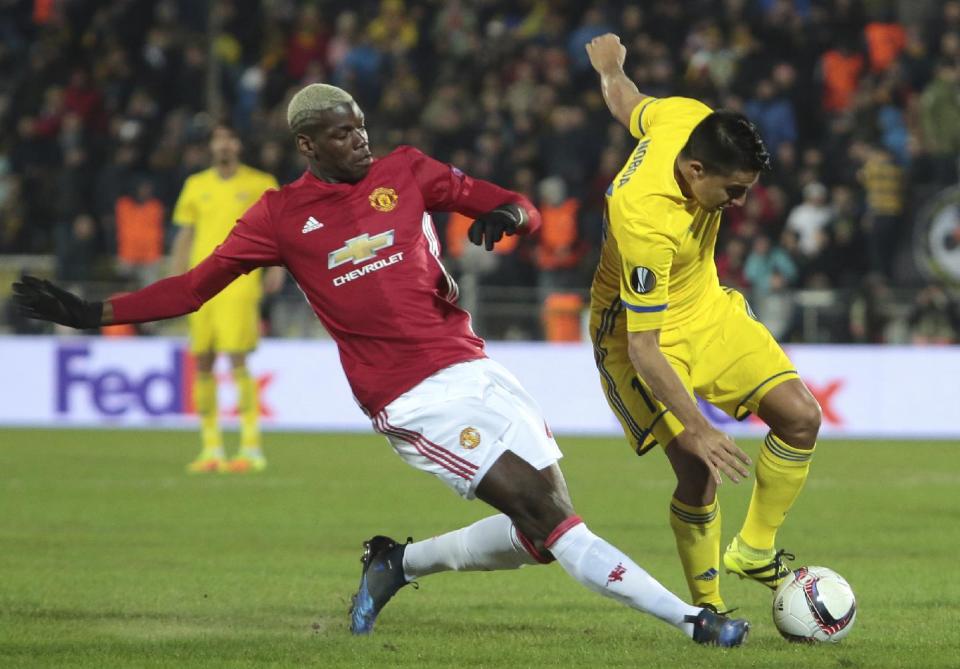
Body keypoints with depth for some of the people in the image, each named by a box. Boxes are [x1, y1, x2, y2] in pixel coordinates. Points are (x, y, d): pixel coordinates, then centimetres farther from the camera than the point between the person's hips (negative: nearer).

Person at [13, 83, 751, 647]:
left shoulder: (406, 171, 9)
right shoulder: (281, 216, 2)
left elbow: (516, 208, 8)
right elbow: (197, 285, 6)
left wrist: (509, 215, -16)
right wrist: (95, 313, 0)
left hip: (475, 367, 5)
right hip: (415, 397, -5)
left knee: (538, 533, 3)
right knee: (546, 513, -15)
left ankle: (400, 563, 22)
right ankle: (688, 618, -17)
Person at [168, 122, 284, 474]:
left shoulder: (260, 184, 3)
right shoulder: (196, 185, 13)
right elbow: (184, 235, 17)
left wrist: (277, 266, -9)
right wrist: (176, 281, 10)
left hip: (240, 283, -4)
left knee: (237, 359, -14)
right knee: (202, 363, 3)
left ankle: (251, 448, -11)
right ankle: (211, 450, 12)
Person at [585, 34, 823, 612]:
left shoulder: (692, 120, -18)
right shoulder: (646, 222, -37)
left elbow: (627, 105, 8)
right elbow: (644, 350, -34)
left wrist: (611, 69, 31)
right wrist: (697, 428, -37)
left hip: (708, 307, 8)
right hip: (636, 332, -8)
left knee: (800, 416, -4)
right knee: (700, 469, -19)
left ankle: (755, 550, 14)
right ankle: (707, 607, 2)